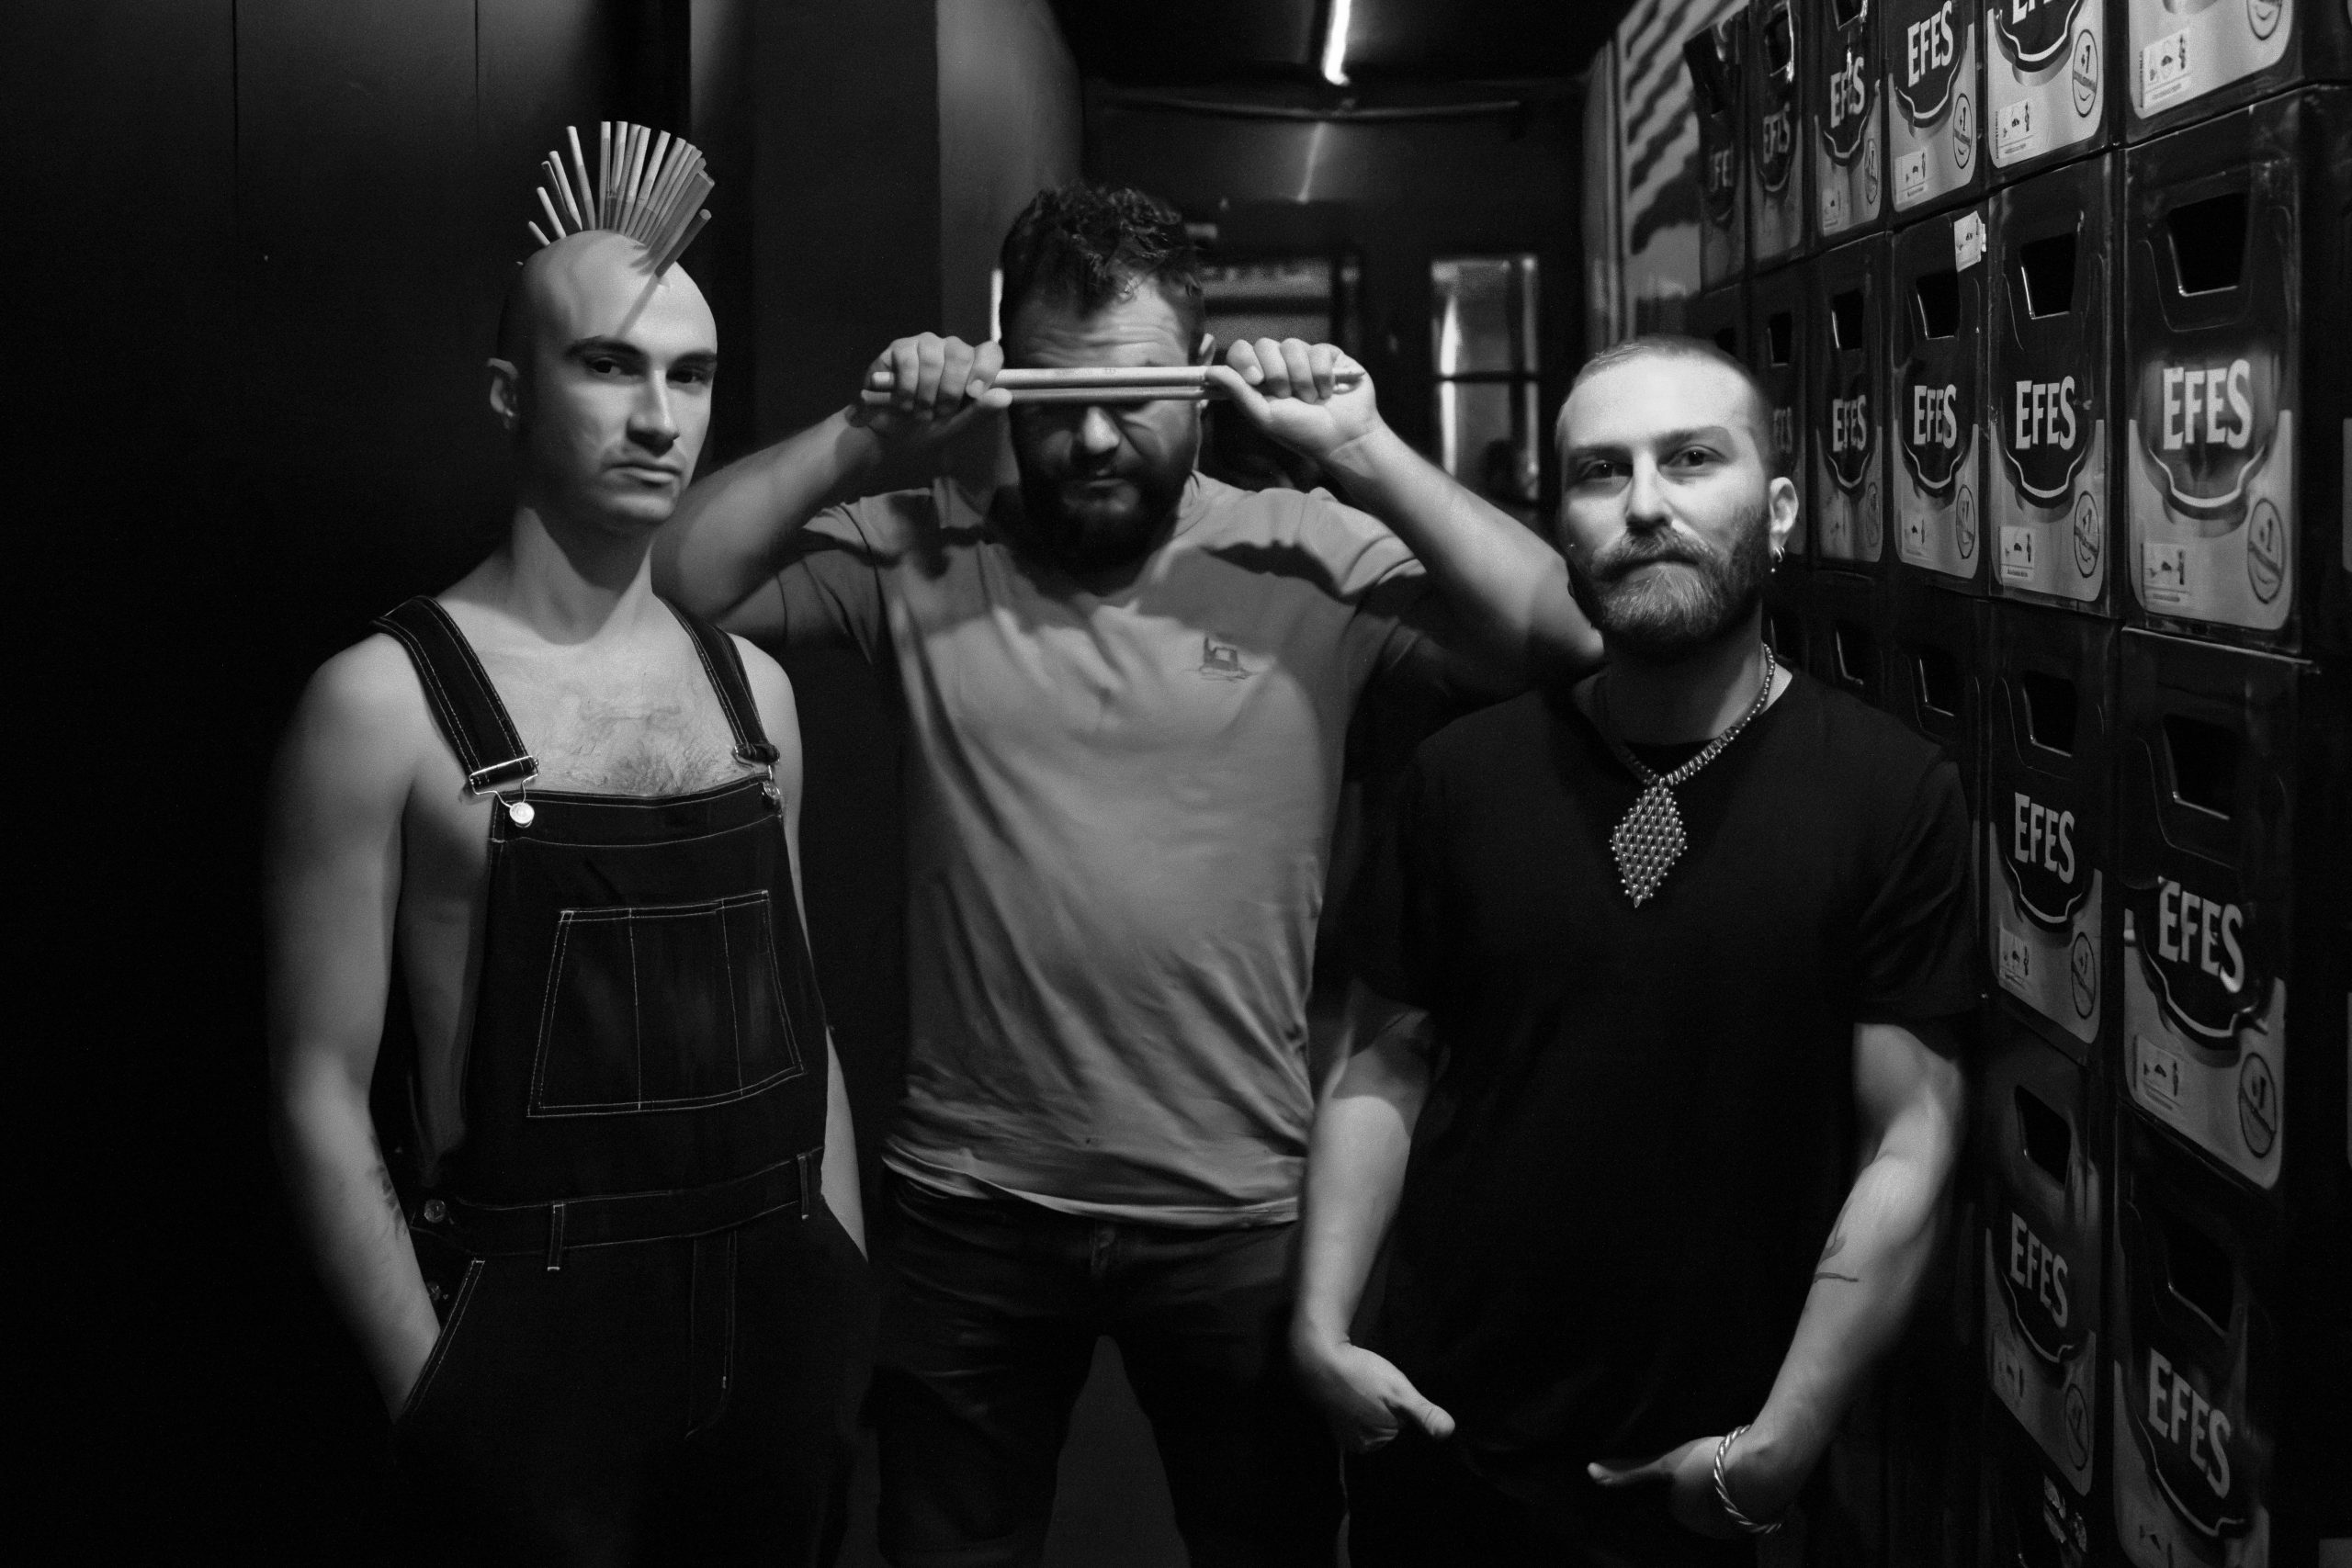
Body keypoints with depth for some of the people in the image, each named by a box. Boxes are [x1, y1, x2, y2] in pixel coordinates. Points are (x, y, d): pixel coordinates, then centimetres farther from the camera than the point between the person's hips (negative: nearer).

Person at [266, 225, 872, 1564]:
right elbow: (323, 1089, -9)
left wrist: (847, 1301, 10)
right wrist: (435, 1389, -12)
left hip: (776, 1319, 5)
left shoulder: (755, 686, 7)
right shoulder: (386, 700, -9)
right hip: (540, 1334, -5)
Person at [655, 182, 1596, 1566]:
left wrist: (1364, 452, -18)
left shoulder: (1312, 560, -5)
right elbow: (671, 589, -8)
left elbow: (1571, 639, -14)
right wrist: (859, 442, -15)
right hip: (968, 1206, 1)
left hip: (1242, 1214, -1)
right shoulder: (920, 554, -2)